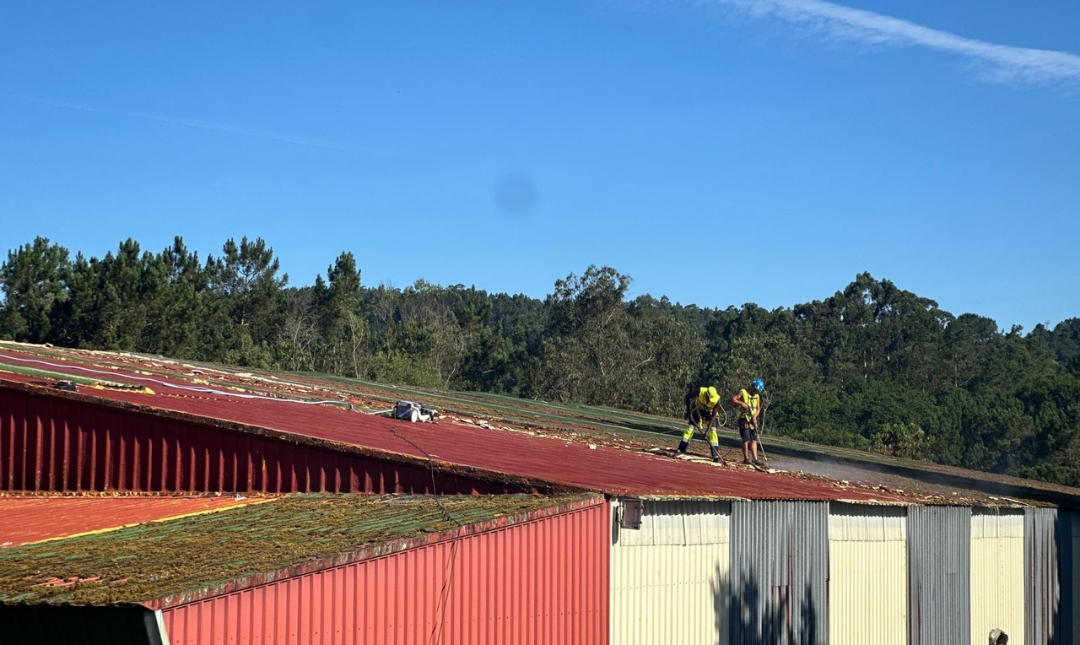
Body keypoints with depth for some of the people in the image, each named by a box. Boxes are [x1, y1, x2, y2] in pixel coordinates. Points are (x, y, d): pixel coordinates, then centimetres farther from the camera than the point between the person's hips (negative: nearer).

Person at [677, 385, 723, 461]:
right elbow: (687, 397, -17)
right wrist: (689, 411, -19)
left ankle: (716, 456, -9)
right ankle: (681, 451, -6)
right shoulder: (700, 391, -35)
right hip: (697, 410, 0)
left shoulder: (717, 401, -33)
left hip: (709, 412, 0)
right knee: (690, 427, -10)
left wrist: (708, 429, -31)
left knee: (712, 431, -12)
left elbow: (713, 416, -26)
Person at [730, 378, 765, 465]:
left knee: (754, 440, 3)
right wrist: (741, 403, -24)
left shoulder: (757, 396, 14)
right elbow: (732, 399, -9)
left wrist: (755, 415, -6)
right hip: (744, 419, -6)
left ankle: (755, 459, 2)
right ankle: (746, 459, -3)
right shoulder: (743, 393, -3)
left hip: (753, 420, 6)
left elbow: (758, 408, 14)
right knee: (746, 440, -8)